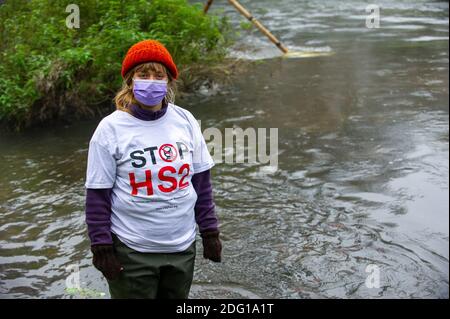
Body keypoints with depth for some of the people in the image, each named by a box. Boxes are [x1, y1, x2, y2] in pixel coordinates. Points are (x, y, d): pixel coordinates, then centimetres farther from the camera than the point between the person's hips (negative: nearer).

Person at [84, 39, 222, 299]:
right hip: (132, 252, -3)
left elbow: (201, 181, 6)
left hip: (183, 246, 4)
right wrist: (102, 247, -8)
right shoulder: (111, 129, -11)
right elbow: (98, 195, -7)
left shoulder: (185, 121, -1)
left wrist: (210, 231, 6)